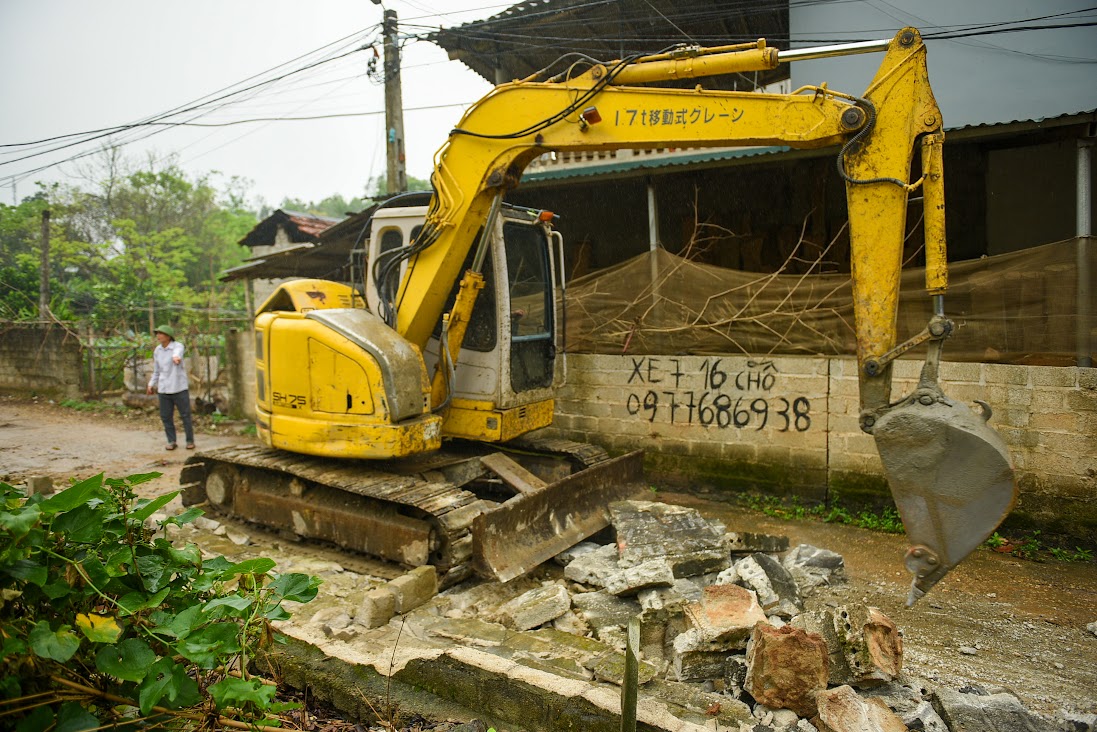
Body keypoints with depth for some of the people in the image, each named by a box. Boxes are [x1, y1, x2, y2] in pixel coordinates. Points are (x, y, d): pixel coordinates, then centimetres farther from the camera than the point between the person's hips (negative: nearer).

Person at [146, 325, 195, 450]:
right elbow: (156, 370, 18)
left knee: (185, 415, 2)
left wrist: (176, 357, -59)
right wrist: (151, 384, 11)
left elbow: (177, 352, -37)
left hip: (179, 388, -5)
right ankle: (171, 441, 18)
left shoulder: (178, 346, -11)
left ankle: (190, 441, 15)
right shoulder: (157, 351, 7)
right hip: (164, 389, 5)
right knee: (165, 417, 6)